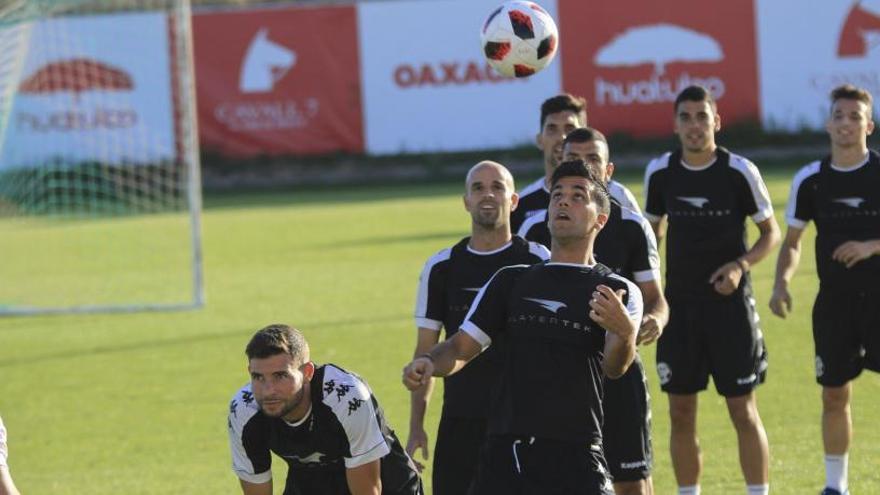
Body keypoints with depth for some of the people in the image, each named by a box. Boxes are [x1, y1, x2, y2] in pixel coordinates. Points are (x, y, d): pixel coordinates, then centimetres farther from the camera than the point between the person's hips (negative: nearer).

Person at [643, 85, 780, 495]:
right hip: (679, 304, 3)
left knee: (743, 410, -2)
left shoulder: (739, 172, -8)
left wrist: (741, 264, -17)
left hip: (729, 303, -3)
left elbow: (771, 232, 0)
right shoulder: (660, 172, 1)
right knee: (681, 413, 6)